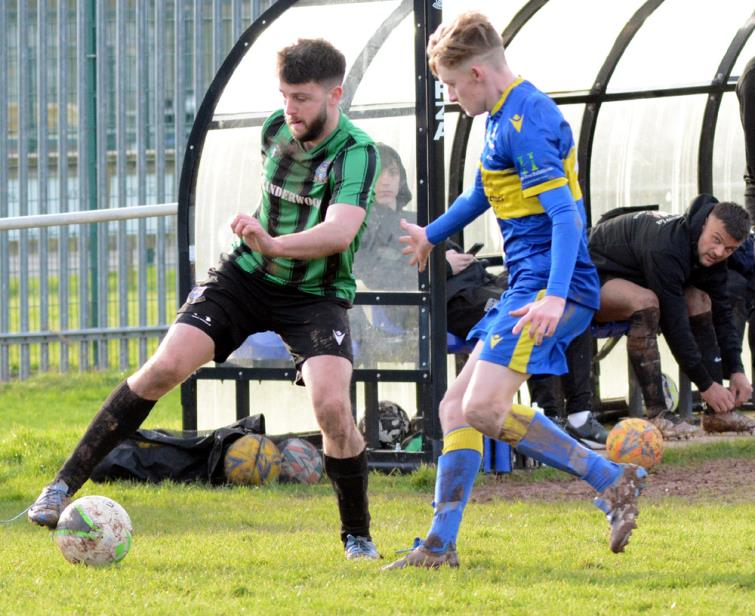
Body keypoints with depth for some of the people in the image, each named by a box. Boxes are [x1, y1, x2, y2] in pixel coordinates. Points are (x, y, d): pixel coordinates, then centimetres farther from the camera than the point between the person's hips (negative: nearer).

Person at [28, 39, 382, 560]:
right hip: (248, 275, 4)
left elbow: (340, 232, -37)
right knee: (166, 366, -13)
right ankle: (65, 484, -8)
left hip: (316, 296, -4)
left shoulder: (357, 154, -21)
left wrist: (275, 244, -53)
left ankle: (358, 536, 0)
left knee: (332, 405, -23)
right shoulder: (276, 128, -2)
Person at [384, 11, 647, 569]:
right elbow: (485, 191, 37)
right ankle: (439, 548, 10)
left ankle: (614, 482, -14)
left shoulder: (523, 123, -15)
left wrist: (555, 295, -38)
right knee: (456, 406, 9)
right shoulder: (506, 116, 17)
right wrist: (432, 235, 53)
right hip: (528, 290, 11)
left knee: (484, 407, -21)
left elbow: (566, 215, -25)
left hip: (550, 290, -11)